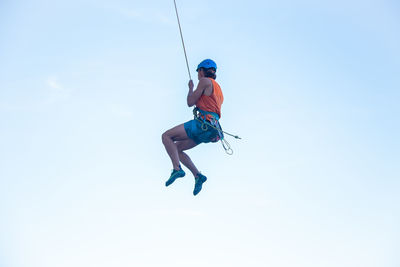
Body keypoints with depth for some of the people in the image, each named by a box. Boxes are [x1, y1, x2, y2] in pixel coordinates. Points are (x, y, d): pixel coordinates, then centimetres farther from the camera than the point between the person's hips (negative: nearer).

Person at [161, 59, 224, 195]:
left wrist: (191, 88, 13)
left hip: (203, 124, -9)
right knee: (177, 148, 15)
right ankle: (197, 176, 4)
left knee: (166, 136, -6)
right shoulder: (218, 88, 24)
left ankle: (177, 169, -20)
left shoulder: (205, 81, -3)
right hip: (211, 130, 9)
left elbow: (190, 102, -3)